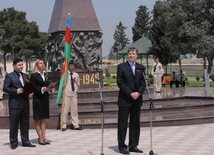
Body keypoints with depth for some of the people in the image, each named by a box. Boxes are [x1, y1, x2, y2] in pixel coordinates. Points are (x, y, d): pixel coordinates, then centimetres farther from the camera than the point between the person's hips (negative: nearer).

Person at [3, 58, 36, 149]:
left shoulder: (25, 76, 16)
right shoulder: (10, 76, -1)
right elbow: (5, 88, -8)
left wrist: (30, 93, -1)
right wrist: (16, 91, -18)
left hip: (25, 103, 5)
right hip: (15, 103, -5)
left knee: (25, 123, 10)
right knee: (14, 124, 1)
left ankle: (25, 141, 19)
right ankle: (13, 142, 11)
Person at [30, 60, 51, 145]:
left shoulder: (46, 74, 12)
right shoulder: (34, 75, -6)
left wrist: (49, 88, -4)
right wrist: (42, 89, -21)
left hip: (45, 98, 6)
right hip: (37, 99, -6)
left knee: (43, 118, 9)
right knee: (38, 119, 0)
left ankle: (44, 136, 13)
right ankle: (40, 137, 3)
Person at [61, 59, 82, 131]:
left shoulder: (76, 75, 13)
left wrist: (76, 82, 1)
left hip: (74, 93, 4)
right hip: (67, 93, -4)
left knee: (74, 110, 6)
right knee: (65, 109, -4)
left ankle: (76, 125, 10)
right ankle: (64, 125, 3)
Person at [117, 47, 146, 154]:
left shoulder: (141, 68, 10)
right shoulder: (121, 67, 0)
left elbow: (143, 82, 7)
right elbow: (120, 82, -7)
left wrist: (138, 92, -11)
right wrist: (130, 93, -14)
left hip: (137, 99, 4)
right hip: (124, 100, -4)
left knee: (135, 123, 8)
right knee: (123, 123, 0)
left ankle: (133, 145, 16)